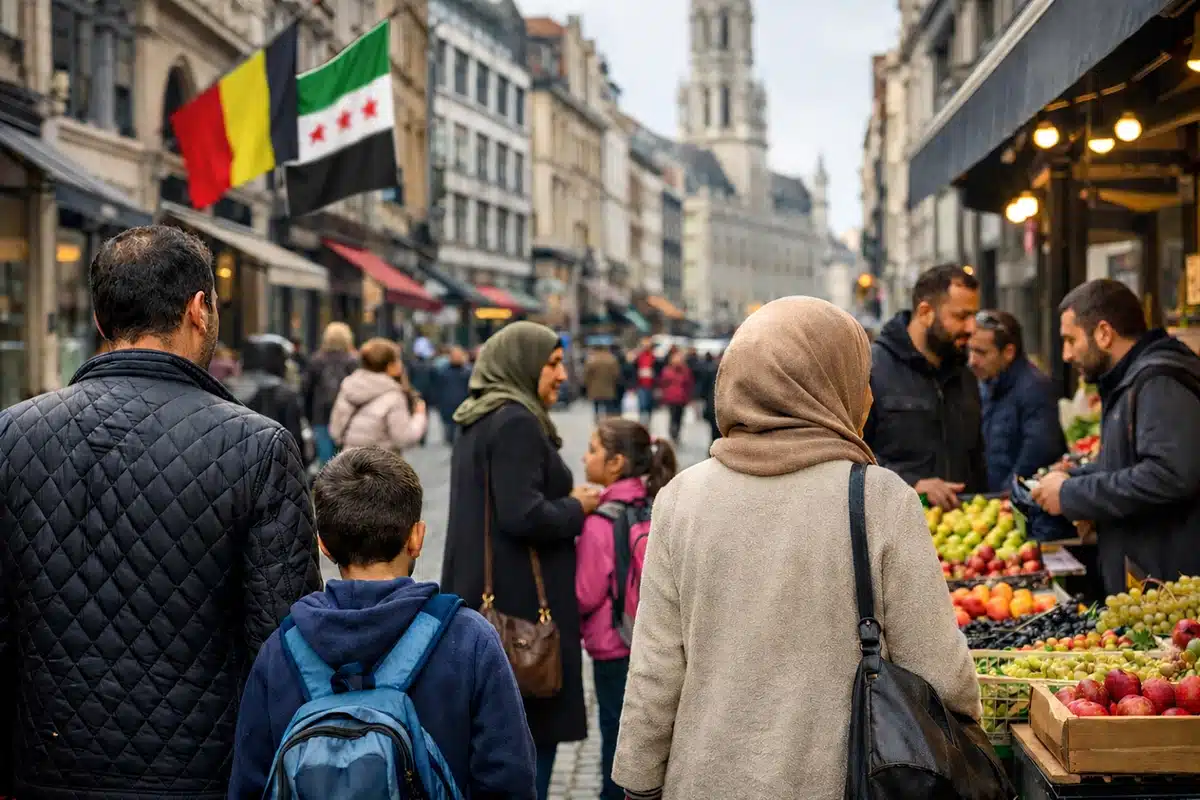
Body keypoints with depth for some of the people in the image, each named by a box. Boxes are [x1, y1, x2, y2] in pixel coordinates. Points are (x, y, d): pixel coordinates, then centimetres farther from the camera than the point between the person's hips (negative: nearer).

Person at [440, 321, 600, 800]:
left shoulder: (477, 421, 14)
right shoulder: (516, 423, -16)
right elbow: (524, 515, -23)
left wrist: (565, 503, 12)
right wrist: (577, 508, -7)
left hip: (480, 596, 10)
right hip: (522, 602, -10)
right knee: (538, 727, -3)